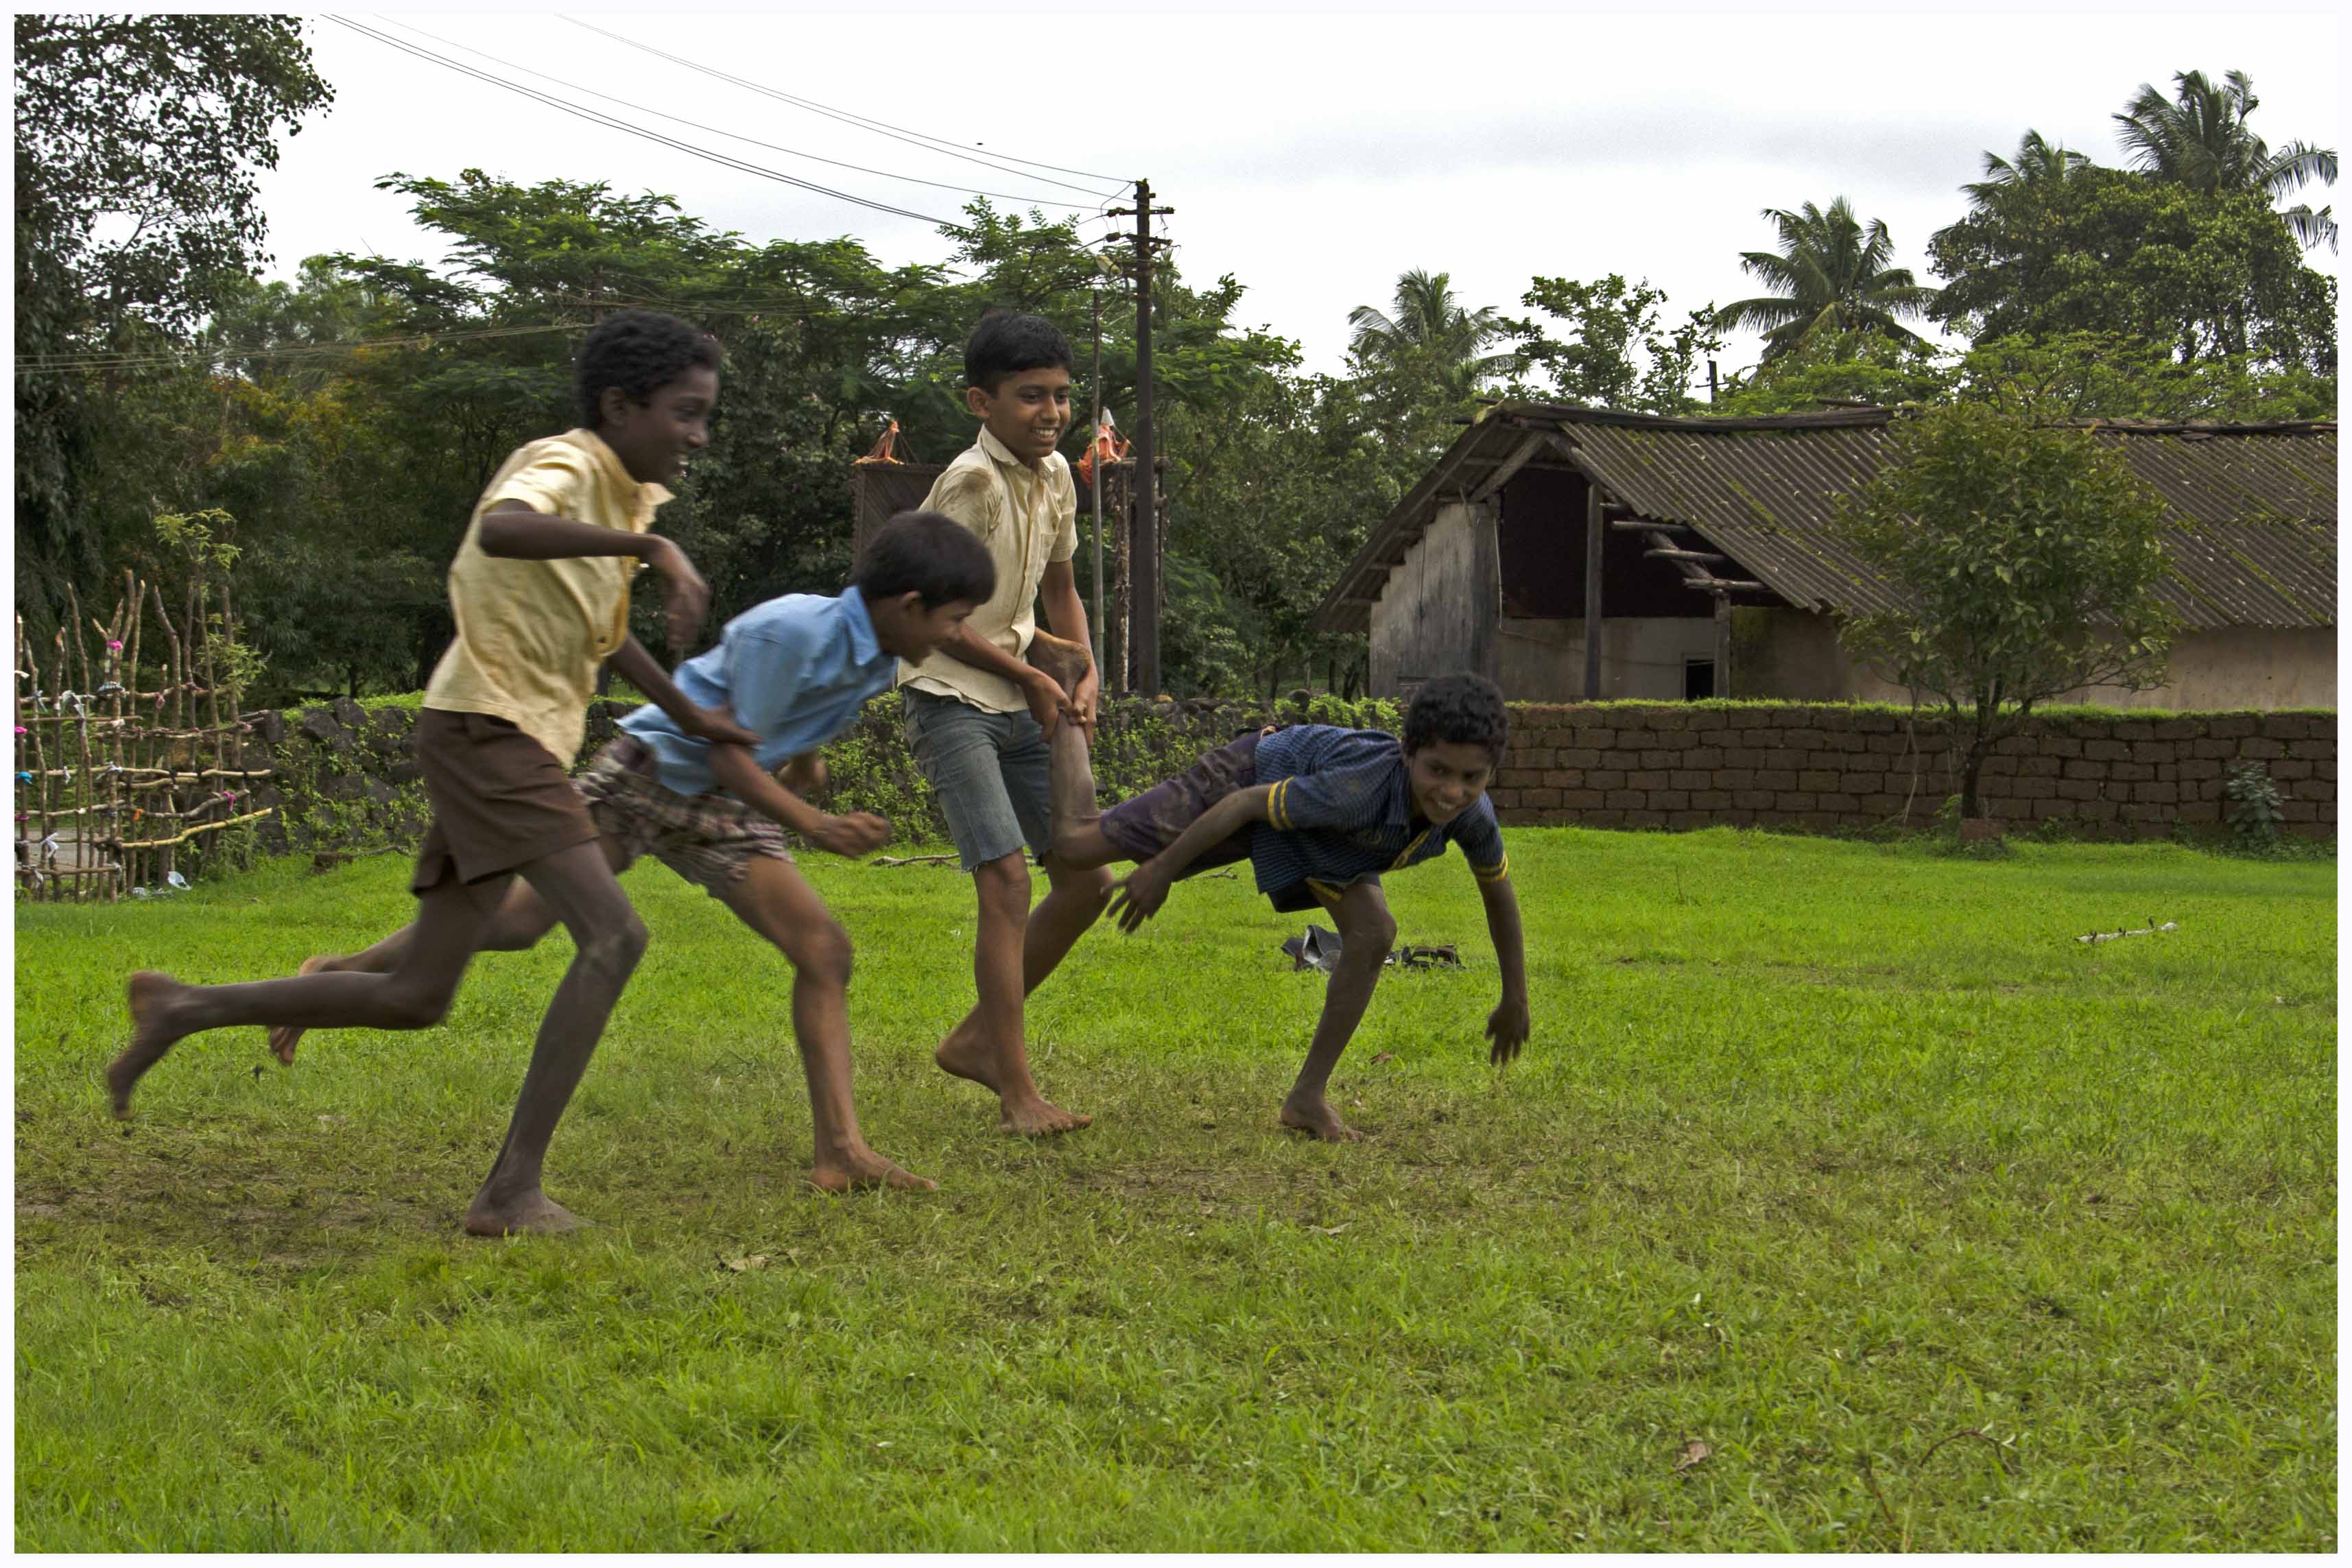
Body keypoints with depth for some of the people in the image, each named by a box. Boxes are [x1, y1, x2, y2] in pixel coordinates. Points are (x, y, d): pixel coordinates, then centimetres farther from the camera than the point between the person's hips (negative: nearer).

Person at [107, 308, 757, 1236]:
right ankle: (513, 1192, -22)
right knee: (612, 936, -21)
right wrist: (654, 549, -41)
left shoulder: (628, 493, 16)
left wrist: (687, 715, 33)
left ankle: (183, 1010, 22)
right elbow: (501, 530, -38)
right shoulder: (565, 467, -13)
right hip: (488, 731, -10)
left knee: (413, 999, 11)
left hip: (514, 746, 10)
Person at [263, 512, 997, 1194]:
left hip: (720, 813, 7)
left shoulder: (876, 660, -3)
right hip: (648, 773, -7)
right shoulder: (791, 631, -27)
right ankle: (344, 975, 8)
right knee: (520, 919, -10)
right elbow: (729, 753, -24)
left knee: (824, 951, -7)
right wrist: (817, 827, -27)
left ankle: (841, 1152, -8)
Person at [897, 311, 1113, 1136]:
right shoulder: (971, 482, -18)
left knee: (1087, 879, 8)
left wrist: (1083, 674, 6)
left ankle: (976, 1039, 21)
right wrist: (1032, 675, -12)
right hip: (953, 700, -8)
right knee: (1007, 880, -18)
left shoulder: (1055, 476, 6)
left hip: (1022, 705, 8)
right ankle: (1018, 1092, -16)